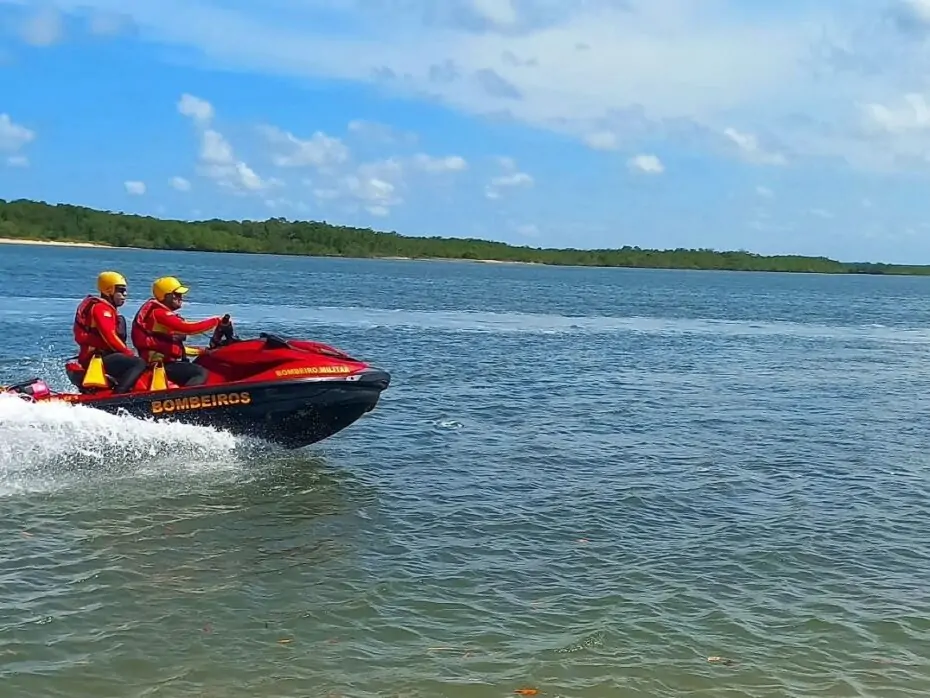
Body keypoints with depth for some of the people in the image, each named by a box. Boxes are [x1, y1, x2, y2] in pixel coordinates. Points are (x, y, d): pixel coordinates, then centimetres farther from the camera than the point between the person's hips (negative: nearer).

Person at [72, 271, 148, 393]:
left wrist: (127, 352, 7)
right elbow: (109, 337, -21)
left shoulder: (108, 308, 22)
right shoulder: (101, 307, -10)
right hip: (96, 359, -11)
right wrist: (129, 354, -15)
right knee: (139, 363, -23)